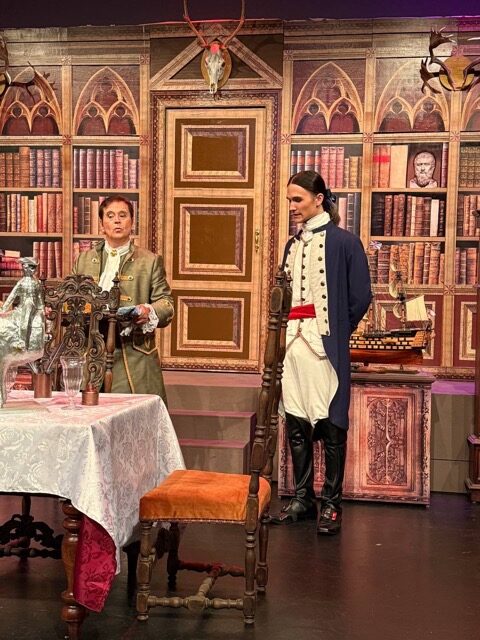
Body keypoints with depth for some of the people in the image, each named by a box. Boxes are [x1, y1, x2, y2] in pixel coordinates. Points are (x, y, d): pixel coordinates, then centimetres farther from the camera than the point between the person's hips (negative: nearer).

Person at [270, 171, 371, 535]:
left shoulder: (343, 242, -4)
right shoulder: (292, 246, 15)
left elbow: (360, 297, -3)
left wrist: (335, 333, 3)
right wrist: (286, 331, 11)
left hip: (324, 346, -6)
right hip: (293, 344, 6)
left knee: (330, 425, -1)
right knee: (296, 425, 9)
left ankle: (332, 504, 9)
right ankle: (302, 500, 20)